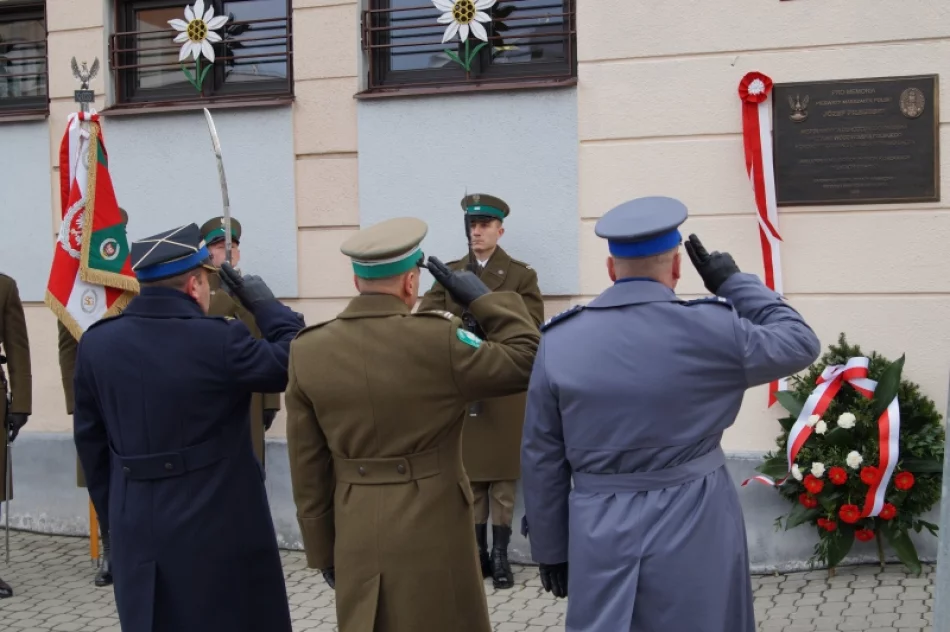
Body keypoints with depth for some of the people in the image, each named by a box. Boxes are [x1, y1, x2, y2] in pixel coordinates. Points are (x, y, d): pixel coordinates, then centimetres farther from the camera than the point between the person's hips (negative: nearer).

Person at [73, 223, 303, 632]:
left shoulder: (96, 343, 0)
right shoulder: (218, 340, -17)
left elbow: (90, 439, 6)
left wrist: (112, 515, 15)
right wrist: (264, 303, 2)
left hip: (137, 528, 5)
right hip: (220, 526, -5)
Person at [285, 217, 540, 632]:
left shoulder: (307, 351, -4)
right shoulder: (439, 340, -16)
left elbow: (308, 469, 1)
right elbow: (529, 360, -7)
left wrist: (321, 549, 11)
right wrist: (482, 299, 1)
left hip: (356, 539, 4)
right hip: (432, 534, -3)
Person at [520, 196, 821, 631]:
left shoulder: (558, 341, -3)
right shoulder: (710, 329, -10)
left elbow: (541, 461, 2)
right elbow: (800, 342, 8)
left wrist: (550, 548, 12)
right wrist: (733, 281, 13)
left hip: (599, 535, 1)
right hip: (693, 531, -1)